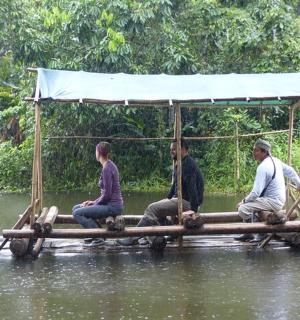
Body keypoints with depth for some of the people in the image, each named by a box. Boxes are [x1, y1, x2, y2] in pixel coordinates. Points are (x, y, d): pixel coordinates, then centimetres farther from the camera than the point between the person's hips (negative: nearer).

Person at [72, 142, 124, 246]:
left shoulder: (107, 169, -16)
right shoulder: (110, 165, 13)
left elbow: (107, 194, -19)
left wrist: (94, 203, -5)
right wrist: (94, 202, 12)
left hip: (112, 206, -10)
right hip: (111, 204, 10)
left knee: (77, 213, -18)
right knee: (76, 208, 12)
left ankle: (99, 237, -15)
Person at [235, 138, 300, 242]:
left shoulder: (263, 167, -21)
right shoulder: (275, 161, 7)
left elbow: (256, 192, -24)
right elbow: (290, 171, 21)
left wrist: (244, 201, -10)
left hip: (272, 202, -10)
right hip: (279, 199, 10)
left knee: (243, 209, -18)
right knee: (249, 204, 22)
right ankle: (248, 234, 22)